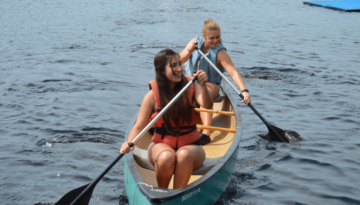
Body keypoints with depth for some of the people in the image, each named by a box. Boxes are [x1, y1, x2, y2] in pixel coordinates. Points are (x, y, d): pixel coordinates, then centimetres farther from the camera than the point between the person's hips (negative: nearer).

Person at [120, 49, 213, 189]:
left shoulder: (190, 87, -2)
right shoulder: (153, 95, -5)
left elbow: (207, 106, -19)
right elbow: (139, 126, -6)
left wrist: (203, 86, -37)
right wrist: (129, 143, -26)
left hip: (190, 147, 0)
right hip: (162, 145, 0)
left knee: (184, 155, -34)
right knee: (166, 157, -34)